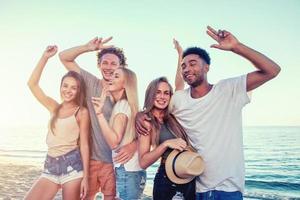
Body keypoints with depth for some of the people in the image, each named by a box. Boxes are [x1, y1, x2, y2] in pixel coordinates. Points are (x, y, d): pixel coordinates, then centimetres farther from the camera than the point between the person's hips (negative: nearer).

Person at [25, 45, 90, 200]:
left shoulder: (82, 112, -2)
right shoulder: (54, 107, 11)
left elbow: (84, 145, -5)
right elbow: (32, 84, 4)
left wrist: (85, 177, -9)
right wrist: (45, 57, 1)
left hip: (72, 165, -4)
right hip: (50, 166, 5)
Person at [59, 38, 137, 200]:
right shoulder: (90, 83, 3)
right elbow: (64, 57, 3)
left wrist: (134, 143, -29)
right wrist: (88, 47, -14)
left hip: (114, 160, -1)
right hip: (88, 157, 2)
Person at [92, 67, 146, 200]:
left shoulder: (122, 105, -13)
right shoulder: (124, 104, 15)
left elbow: (114, 142, -23)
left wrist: (99, 113, -26)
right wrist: (102, 103, 13)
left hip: (126, 170, -9)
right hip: (131, 169, 9)